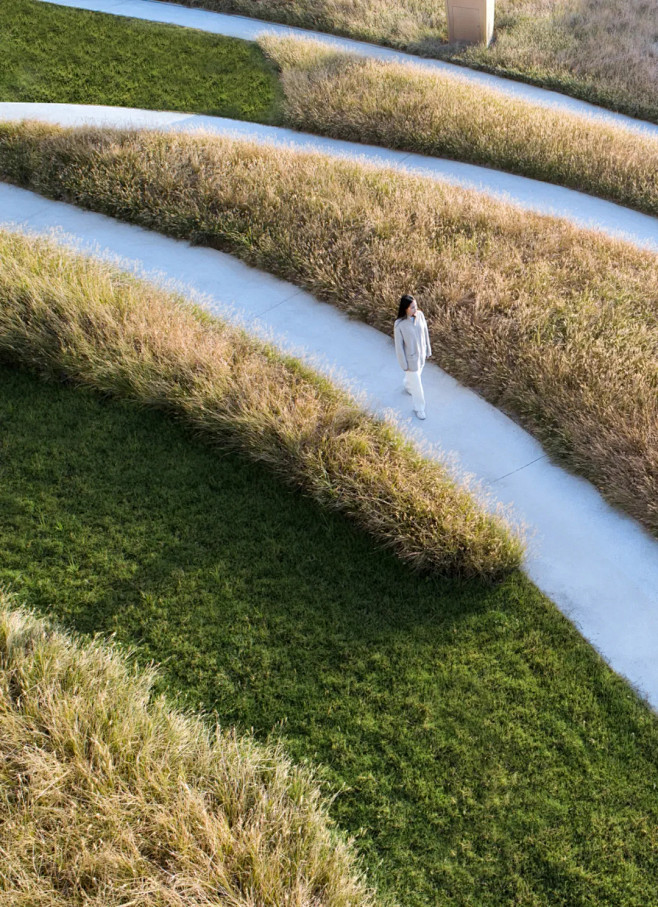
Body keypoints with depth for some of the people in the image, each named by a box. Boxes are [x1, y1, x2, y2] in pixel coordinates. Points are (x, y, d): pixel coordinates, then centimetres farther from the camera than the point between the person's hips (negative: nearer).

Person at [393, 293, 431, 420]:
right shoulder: (399, 324, -30)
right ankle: (419, 408, 33)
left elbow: (425, 333, -2)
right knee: (417, 384, 10)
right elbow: (399, 345, -19)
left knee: (416, 374, 32)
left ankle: (407, 386, 65)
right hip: (410, 357, -5)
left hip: (421, 354, 5)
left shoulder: (420, 315, -17)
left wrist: (428, 350, 9)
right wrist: (404, 365, -11)